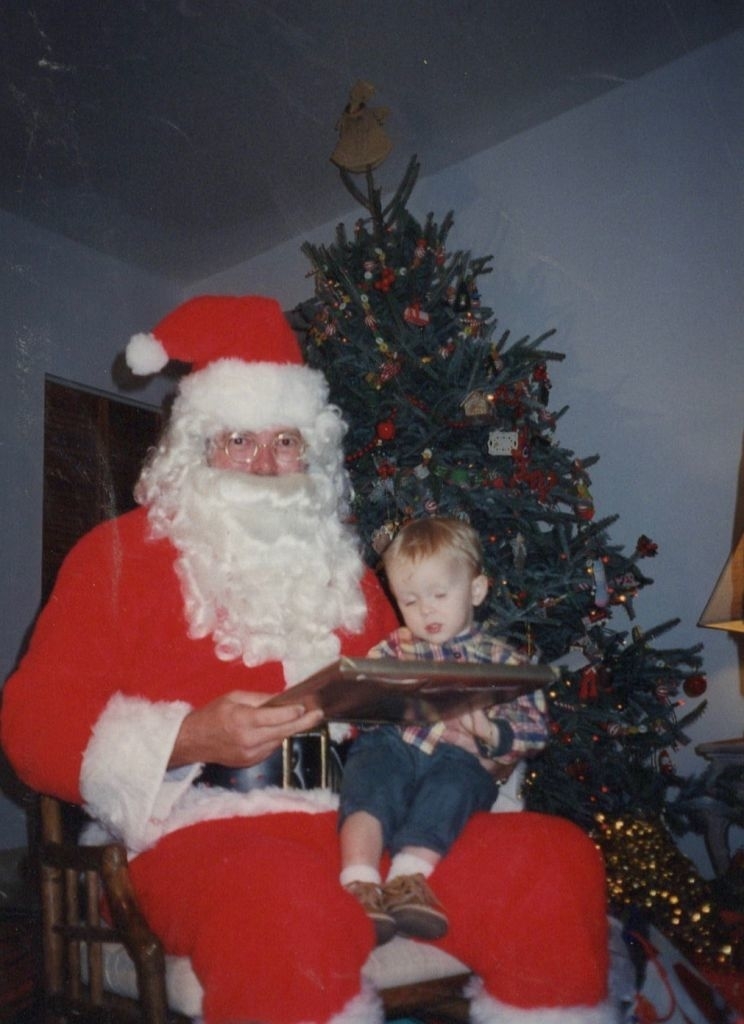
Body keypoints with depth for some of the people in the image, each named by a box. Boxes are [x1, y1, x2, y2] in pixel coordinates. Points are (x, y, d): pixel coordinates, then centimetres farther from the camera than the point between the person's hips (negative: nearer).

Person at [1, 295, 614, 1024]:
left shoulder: (338, 565, 20)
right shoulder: (121, 554, 6)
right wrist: (189, 739, -16)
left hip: (365, 819, 5)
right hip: (208, 826, -4)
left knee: (557, 859, -15)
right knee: (289, 910, -39)